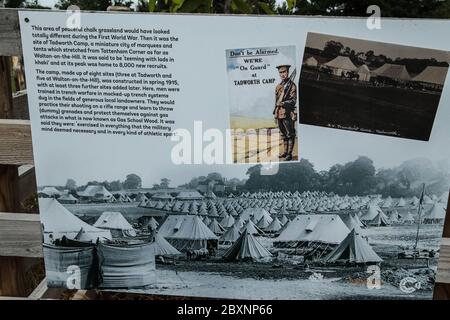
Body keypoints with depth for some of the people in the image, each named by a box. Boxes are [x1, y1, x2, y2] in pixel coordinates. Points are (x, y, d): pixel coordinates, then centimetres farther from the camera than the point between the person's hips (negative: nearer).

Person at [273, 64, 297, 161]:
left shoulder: (292, 85, -4)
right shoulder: (278, 86, 16)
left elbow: (293, 100, -10)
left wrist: (284, 103, -25)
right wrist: (275, 113, 18)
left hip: (288, 113, -7)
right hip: (279, 113, 7)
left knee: (290, 134, -4)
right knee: (283, 134, 13)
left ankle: (289, 154, -2)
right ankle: (285, 151, 22)